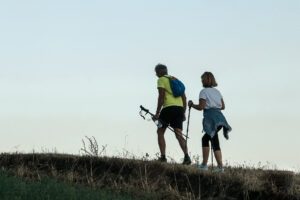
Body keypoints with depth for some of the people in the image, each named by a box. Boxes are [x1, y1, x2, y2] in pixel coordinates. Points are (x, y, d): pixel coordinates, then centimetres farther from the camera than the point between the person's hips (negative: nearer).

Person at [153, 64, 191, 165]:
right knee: (179, 135, -1)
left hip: (169, 108, -6)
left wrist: (157, 113, -11)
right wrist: (183, 113, 21)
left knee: (160, 132, 11)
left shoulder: (161, 80, 2)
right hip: (179, 108, 6)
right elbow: (184, 97, 19)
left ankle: (163, 157, 2)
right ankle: (186, 156, -21)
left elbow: (161, 97, -10)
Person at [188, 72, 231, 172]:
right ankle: (204, 164, 17)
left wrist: (192, 104, 8)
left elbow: (201, 107, -9)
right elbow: (223, 106, 16)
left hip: (211, 117, -7)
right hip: (219, 117, 7)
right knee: (205, 138, 18)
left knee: (215, 143, -8)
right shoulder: (217, 91, 17)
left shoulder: (204, 91, -2)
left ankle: (220, 166, -14)